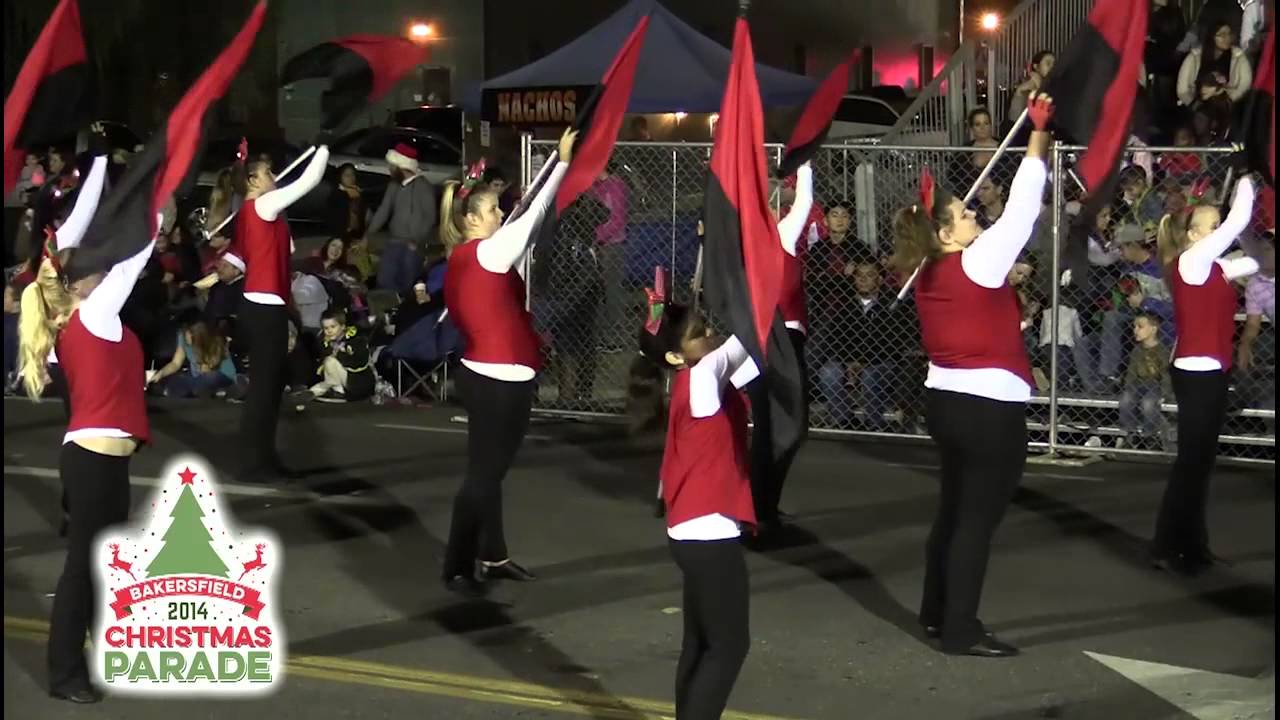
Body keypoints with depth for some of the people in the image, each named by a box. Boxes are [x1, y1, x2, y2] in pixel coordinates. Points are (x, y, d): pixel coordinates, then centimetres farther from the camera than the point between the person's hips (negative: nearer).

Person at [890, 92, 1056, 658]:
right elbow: (1020, 210, -14)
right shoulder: (977, 262, -15)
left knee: (953, 510, 19)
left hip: (947, 400, 8)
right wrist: (1039, 134, -11)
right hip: (991, 407, -8)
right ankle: (960, 631, 3)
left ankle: (937, 614, 28)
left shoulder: (929, 275, 6)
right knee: (977, 519, -2)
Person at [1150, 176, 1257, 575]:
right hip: (1196, 372, -9)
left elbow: (1259, 261, 14)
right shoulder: (1191, 260, -11)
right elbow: (1238, 221, -13)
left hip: (1209, 372, 9)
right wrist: (1246, 179, -1)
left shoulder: (1211, 267, 13)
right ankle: (1166, 548, 1)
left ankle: (1192, 544, 20)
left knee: (1201, 460, 13)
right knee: (1191, 460, -5)